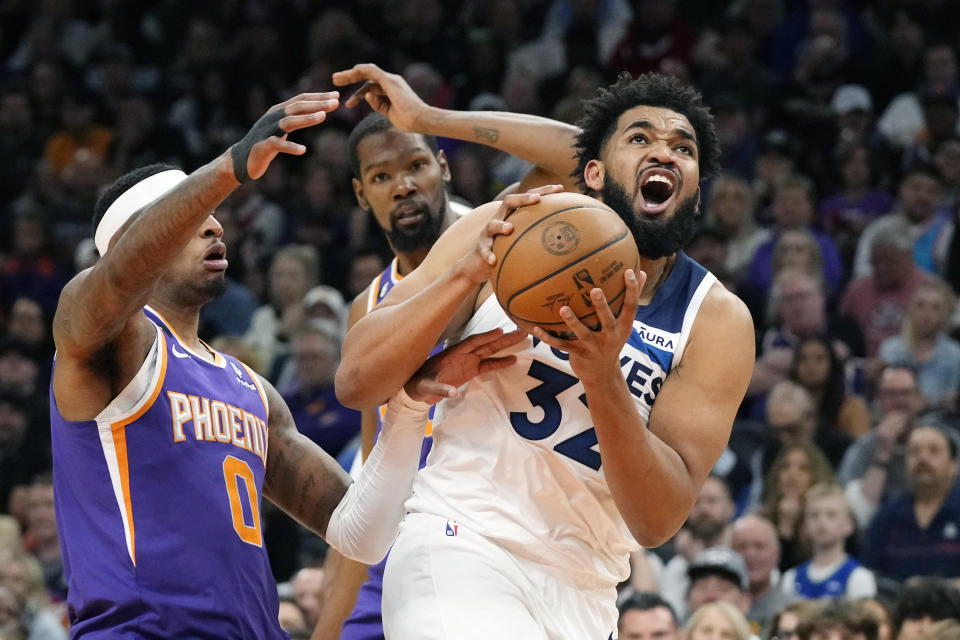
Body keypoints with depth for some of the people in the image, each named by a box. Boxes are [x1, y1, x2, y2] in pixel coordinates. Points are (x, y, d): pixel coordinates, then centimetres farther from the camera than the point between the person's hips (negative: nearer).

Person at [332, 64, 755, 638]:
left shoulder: (718, 320, -2)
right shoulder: (505, 233, -2)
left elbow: (660, 520, -10)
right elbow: (356, 382, -7)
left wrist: (604, 379, -25)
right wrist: (469, 272, -20)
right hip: (461, 549, -3)